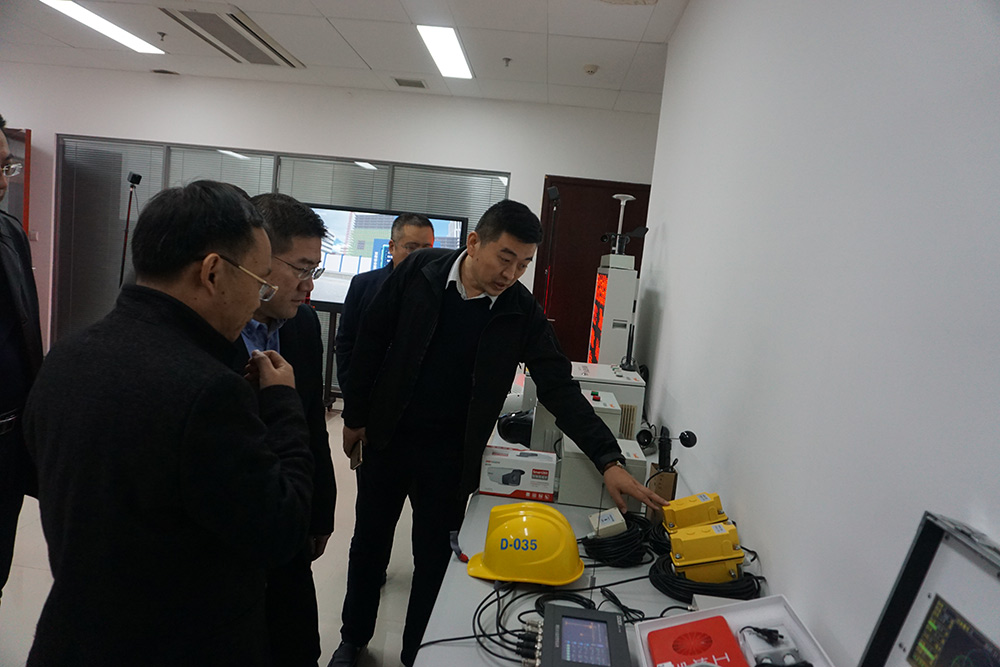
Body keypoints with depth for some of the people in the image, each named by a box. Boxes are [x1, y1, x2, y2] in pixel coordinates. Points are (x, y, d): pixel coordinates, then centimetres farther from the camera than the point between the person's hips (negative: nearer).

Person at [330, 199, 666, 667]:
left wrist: (609, 461, -23)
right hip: (385, 438, 1)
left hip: (449, 456, -1)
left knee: (434, 559, 10)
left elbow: (560, 389, -14)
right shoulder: (420, 272, -12)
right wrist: (355, 417, 1)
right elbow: (371, 343, -3)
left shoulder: (522, 312, -12)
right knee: (369, 545, 18)